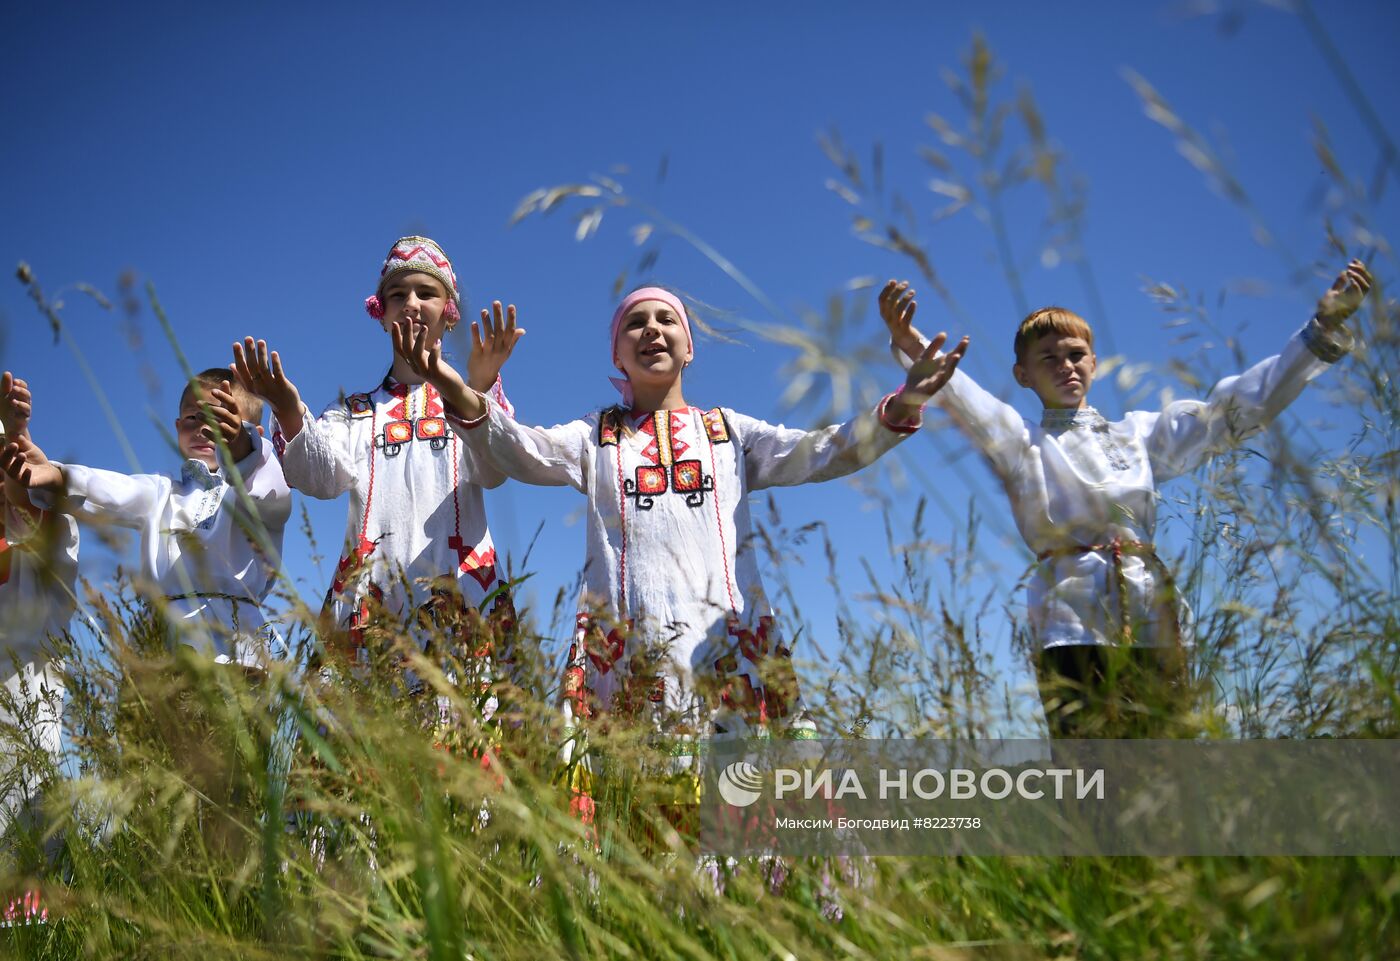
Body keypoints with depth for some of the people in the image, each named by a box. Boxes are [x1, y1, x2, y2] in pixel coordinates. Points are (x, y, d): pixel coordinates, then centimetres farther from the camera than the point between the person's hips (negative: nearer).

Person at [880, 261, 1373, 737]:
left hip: (1152, 626, 3)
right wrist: (911, 345, -25)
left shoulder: (1140, 432, 22)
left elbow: (1239, 406, 19)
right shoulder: (1019, 441, 13)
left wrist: (1324, 326, 13)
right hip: (1073, 628, -3)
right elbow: (959, 396, -6)